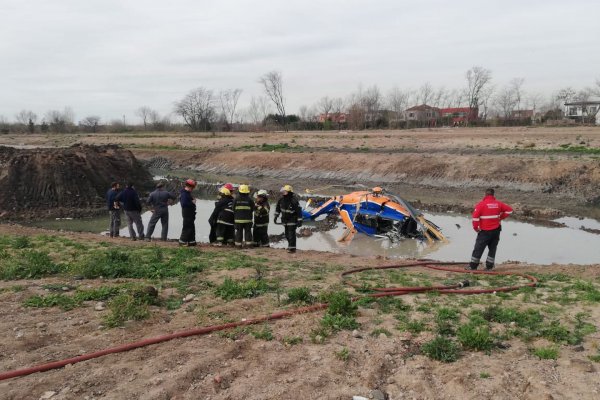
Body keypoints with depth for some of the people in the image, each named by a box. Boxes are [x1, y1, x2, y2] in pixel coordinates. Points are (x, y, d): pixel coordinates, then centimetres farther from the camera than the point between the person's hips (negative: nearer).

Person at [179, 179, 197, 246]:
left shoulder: (187, 193, 15)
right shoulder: (184, 194, -18)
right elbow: (184, 204, -29)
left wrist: (193, 200, 0)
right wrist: (192, 203, -19)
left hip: (190, 214, 11)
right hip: (187, 214, -11)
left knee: (191, 228, 15)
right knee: (187, 227, -5)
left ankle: (191, 241, 22)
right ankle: (182, 241, 1)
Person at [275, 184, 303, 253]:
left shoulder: (294, 201, -21)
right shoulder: (282, 199, 0)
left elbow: (299, 211, -19)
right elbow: (278, 208, 16)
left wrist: (299, 221, -20)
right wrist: (276, 216, 15)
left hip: (292, 221, -7)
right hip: (285, 220, 7)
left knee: (291, 234, -10)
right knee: (287, 234, 15)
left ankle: (292, 248, -4)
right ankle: (290, 246, 31)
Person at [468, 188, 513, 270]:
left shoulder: (481, 204, -13)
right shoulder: (498, 204, 2)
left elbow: (475, 216, -19)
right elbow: (509, 210, 9)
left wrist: (475, 227, -6)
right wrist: (500, 217, 13)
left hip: (485, 231, -4)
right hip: (496, 230, 4)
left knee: (479, 248, 3)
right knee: (492, 248, 14)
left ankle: (473, 266, 7)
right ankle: (489, 266, 18)